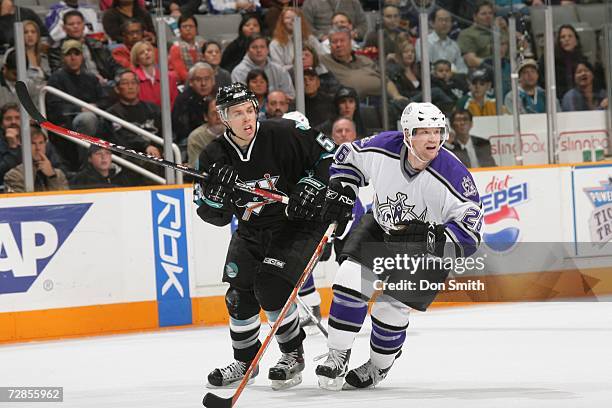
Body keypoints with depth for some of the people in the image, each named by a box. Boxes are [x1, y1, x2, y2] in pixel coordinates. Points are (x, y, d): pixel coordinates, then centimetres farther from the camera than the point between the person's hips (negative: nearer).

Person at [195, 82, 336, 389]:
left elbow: (328, 154, -8)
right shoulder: (215, 157, -8)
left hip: (296, 223, -5)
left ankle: (293, 354, 2)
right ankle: (245, 360, 23)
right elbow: (214, 216, -6)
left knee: (271, 287, -19)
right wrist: (218, 191, -26)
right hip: (251, 232, 5)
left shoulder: (283, 135, -20)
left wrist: (309, 188, -18)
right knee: (239, 293, -1)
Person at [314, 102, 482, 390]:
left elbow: (469, 229, -28)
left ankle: (379, 366, 25)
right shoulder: (382, 149, -22)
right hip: (380, 227, 3)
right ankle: (337, 357, 0)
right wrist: (339, 193, -7)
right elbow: (348, 157, 1)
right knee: (351, 280, -15)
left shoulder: (453, 175, -31)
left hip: (428, 249, -3)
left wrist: (432, 237, -40)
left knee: (391, 309, -4)